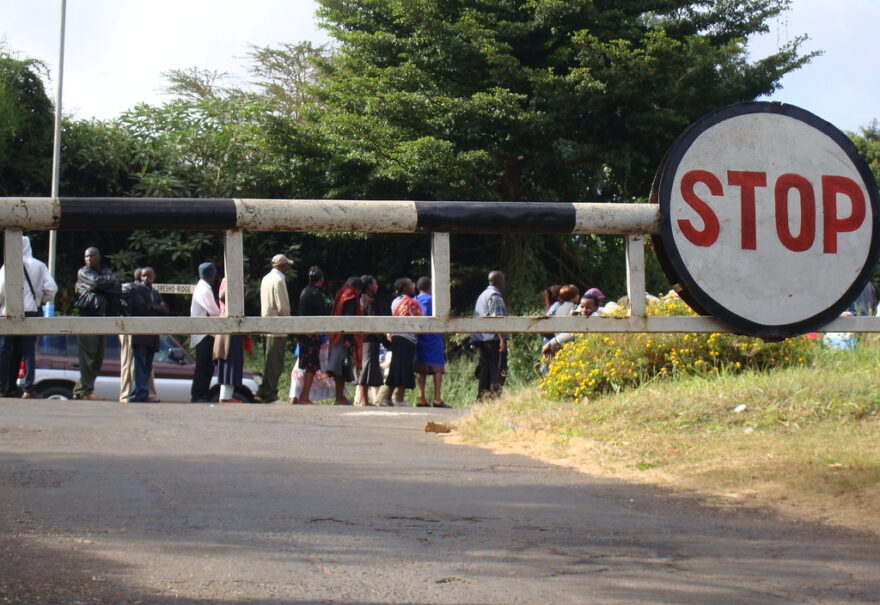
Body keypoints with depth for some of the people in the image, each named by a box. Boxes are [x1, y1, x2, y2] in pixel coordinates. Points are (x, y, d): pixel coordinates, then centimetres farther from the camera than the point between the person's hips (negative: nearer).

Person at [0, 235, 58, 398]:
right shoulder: (39, 266, 3)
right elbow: (51, 287, -3)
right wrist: (44, 299, 16)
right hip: (31, 310, 2)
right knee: (29, 351, 2)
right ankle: (28, 389, -7)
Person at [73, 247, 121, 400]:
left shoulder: (106, 272, 20)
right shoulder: (83, 272, 5)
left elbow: (118, 287, 4)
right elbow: (97, 281, -13)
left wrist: (100, 288, -8)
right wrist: (109, 281, 3)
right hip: (88, 317, -6)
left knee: (98, 358, 5)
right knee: (88, 356, -10)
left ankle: (79, 390, 11)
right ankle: (86, 390, -10)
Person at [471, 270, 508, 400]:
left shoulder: (482, 296, 20)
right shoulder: (495, 296, -9)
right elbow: (497, 319, -18)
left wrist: (478, 344, 21)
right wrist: (502, 340, -23)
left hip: (482, 340, 9)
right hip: (494, 339, -9)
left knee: (484, 370, 10)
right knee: (498, 371, -7)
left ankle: (481, 399, 10)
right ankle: (495, 397, -13)